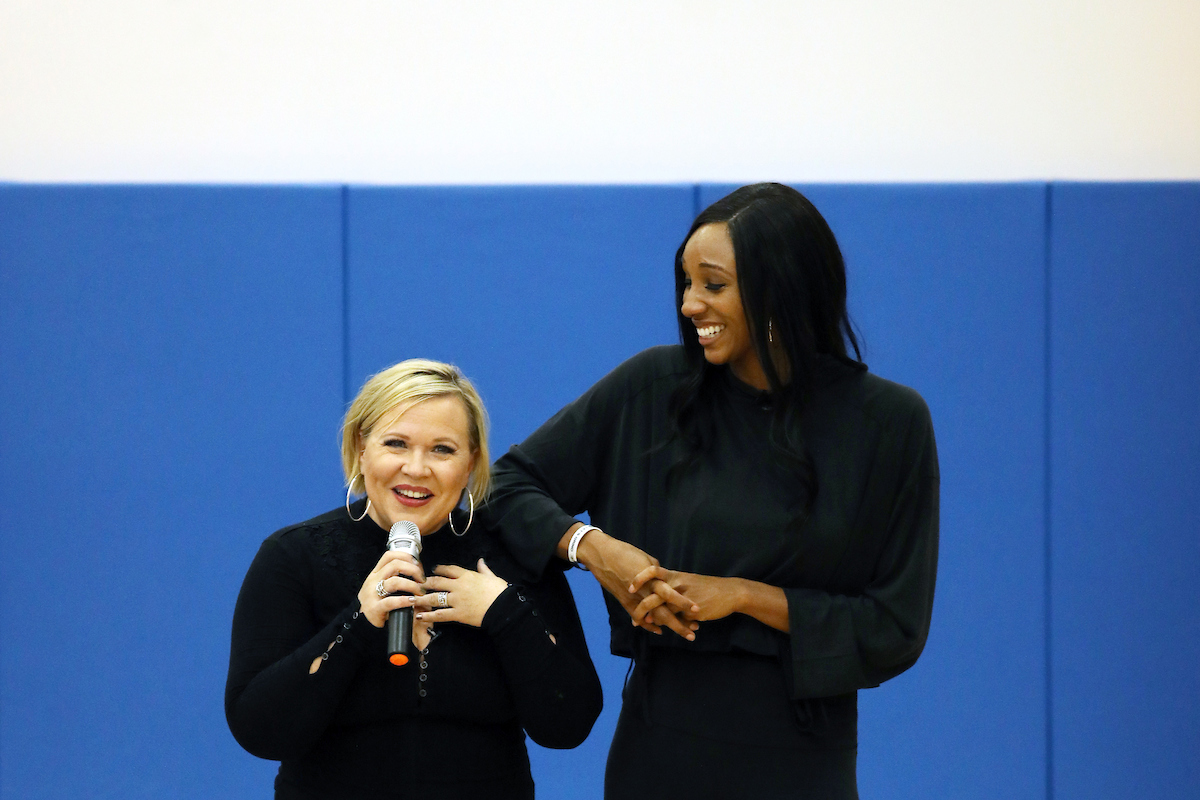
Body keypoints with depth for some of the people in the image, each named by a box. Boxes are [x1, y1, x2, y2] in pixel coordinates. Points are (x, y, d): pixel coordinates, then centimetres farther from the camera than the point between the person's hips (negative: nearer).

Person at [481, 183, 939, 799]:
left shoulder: (889, 422, -6)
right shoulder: (653, 389, -2)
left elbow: (896, 629, -7)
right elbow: (511, 482, 1)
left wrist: (743, 597, -15)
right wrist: (592, 547, -17)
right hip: (661, 746, 1)